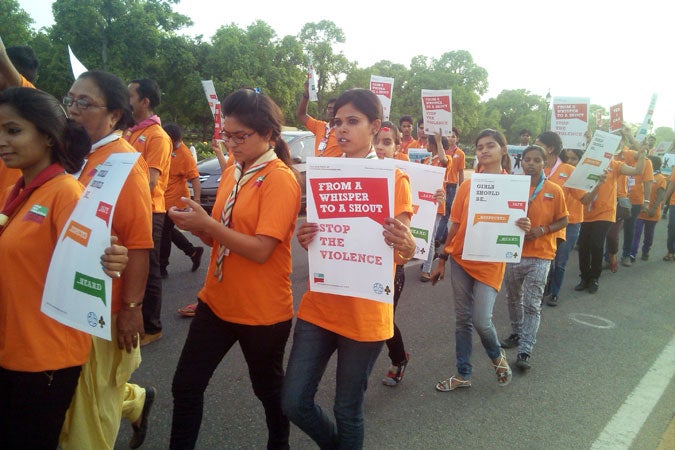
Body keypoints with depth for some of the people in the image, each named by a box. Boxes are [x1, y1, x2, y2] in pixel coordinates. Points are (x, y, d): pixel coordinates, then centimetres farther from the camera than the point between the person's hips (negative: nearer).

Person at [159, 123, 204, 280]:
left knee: (164, 233, 3)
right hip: (163, 200, 8)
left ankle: (161, 267, 19)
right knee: (168, 230, 18)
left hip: (174, 202, -8)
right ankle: (193, 251, 31)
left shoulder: (184, 155, -20)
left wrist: (196, 200, -35)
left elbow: (195, 179, -25)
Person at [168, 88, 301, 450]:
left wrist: (207, 224, -24)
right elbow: (220, 238, 12)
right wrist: (196, 224, -7)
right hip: (216, 301, 7)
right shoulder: (232, 173, 7)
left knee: (268, 388, 17)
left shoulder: (281, 179, -17)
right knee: (186, 385, 11)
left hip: (262, 311, -6)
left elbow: (261, 249, -23)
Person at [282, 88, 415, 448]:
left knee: (348, 410, 9)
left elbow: (404, 253, -5)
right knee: (294, 402, 7)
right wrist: (306, 240, -10)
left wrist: (405, 243, -29)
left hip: (365, 311, -4)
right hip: (319, 304, 5)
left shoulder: (395, 179, -6)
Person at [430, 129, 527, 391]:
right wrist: (442, 260, 8)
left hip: (490, 263, -3)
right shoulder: (467, 186, 4)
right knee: (462, 318, 9)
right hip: (460, 259, 3)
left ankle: (497, 355, 26)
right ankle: (463, 374, 25)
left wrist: (523, 228, -23)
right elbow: (455, 225, 8)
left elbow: (517, 225, 1)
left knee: (481, 320, -8)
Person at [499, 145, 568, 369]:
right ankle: (517, 333, 39)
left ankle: (525, 350, 4)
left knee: (532, 304, -2)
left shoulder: (554, 190, -4)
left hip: (540, 255, -3)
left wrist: (542, 230, -14)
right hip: (512, 252, 3)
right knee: (514, 299, 18)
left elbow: (563, 221, 2)